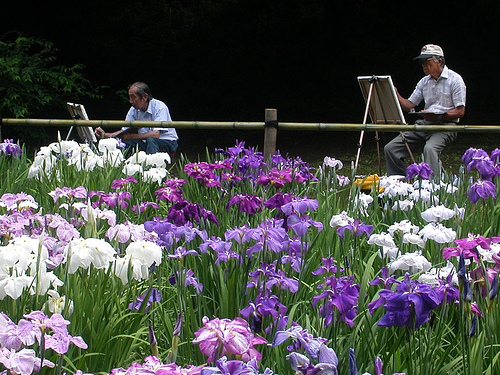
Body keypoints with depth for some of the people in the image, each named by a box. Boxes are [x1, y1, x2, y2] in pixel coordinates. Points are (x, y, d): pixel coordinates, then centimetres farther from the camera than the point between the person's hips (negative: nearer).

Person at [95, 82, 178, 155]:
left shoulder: (160, 107, -20)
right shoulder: (134, 110, 0)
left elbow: (155, 134, -28)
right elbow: (124, 131, 2)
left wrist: (131, 136, -24)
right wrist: (105, 135, -15)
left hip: (167, 143, -6)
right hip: (146, 143, 6)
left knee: (150, 140, -37)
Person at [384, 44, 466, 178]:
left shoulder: (454, 80, -4)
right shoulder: (424, 82, 16)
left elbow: (460, 111, -8)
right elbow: (409, 105, 14)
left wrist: (438, 116, -21)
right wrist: (396, 95, -5)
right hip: (423, 124, 7)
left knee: (430, 148, -38)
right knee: (390, 148, -5)